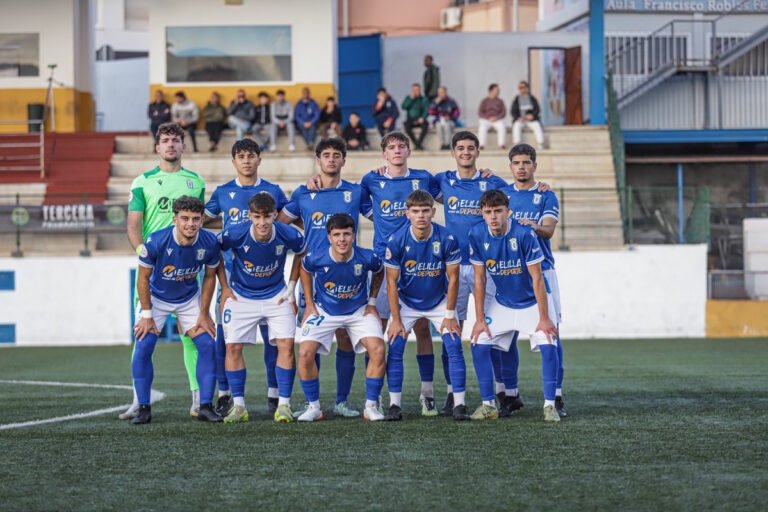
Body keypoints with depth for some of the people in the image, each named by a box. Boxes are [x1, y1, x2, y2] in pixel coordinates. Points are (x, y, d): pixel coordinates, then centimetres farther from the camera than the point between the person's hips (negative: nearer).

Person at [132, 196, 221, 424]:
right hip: (156, 297, -2)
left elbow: (209, 276, -5)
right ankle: (143, 408, -2)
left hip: (190, 298, 2)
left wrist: (204, 314, -3)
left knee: (207, 345, -9)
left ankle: (206, 406, 0)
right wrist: (146, 315, -14)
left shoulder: (209, 243, -23)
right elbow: (143, 277, -16)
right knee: (143, 347, -14)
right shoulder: (156, 241, -31)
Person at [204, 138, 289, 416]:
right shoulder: (223, 192, 8)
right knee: (225, 335, -3)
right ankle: (224, 394, 6)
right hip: (231, 271, 0)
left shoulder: (272, 191, 7)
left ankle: (274, 393, 7)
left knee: (271, 334, -2)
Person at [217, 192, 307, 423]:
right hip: (241, 296, 0)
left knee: (286, 344, -12)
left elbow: (302, 252, 4)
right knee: (233, 346, -8)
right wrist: (224, 288, -1)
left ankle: (284, 405, -3)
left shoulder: (288, 235, -20)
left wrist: (291, 286, 3)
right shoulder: (235, 234, -23)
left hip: (276, 296, 0)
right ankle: (239, 406, 4)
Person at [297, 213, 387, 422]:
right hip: (324, 311, 0)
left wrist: (372, 302, 4)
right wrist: (309, 303, 4)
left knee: (377, 350, -20)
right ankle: (314, 407, 1)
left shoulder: (367, 258, -23)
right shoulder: (316, 259, -23)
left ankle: (371, 406, -3)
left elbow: (379, 272, 3)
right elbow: (304, 270, 3)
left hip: (359, 311, 0)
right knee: (305, 353, -18)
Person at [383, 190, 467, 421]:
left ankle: (459, 405, -6)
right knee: (395, 347, -12)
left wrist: (449, 315, -10)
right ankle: (394, 405, -2)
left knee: (454, 346, -13)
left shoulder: (447, 239, -22)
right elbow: (392, 282, -13)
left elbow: (452, 278, -11)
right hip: (406, 303, 0)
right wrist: (396, 320, -13)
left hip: (439, 302, 0)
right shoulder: (396, 241, -21)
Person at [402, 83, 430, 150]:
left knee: (425, 125, -34)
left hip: (419, 120, 0)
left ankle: (418, 143, -28)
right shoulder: (408, 98, 10)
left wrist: (422, 118, -21)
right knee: (407, 125, -33)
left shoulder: (424, 99, 7)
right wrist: (411, 98, -10)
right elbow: (404, 107, -5)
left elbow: (426, 110, -2)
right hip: (410, 119, 0)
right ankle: (416, 143, -26)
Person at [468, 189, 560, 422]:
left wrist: (544, 318, -20)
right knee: (479, 344, -7)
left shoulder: (524, 234, -26)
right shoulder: (477, 234, -14)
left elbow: (537, 278, -21)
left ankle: (550, 405, -9)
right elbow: (479, 279, -5)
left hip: (533, 301, -4)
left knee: (548, 345, -20)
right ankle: (488, 405, 4)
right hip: (502, 303, 4)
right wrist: (480, 319, -6)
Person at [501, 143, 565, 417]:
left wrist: (535, 227, -31)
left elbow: (549, 229, -10)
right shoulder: (501, 193, 11)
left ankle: (556, 395, -5)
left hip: (541, 270, -2)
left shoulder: (547, 196, 5)